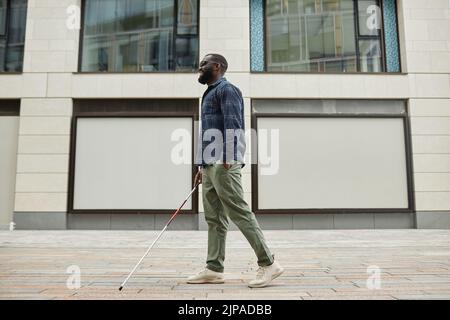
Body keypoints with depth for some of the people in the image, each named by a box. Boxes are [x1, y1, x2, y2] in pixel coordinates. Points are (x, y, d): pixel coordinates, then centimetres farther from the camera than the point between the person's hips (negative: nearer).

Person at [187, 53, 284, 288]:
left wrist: (227, 160, -24)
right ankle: (214, 269, 13)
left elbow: (232, 125, -15)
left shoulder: (226, 89, -1)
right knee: (214, 219, 8)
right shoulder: (210, 94, 27)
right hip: (210, 165, 10)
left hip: (223, 165, -10)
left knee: (240, 213, -10)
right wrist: (203, 167, 23)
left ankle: (268, 264, -3)